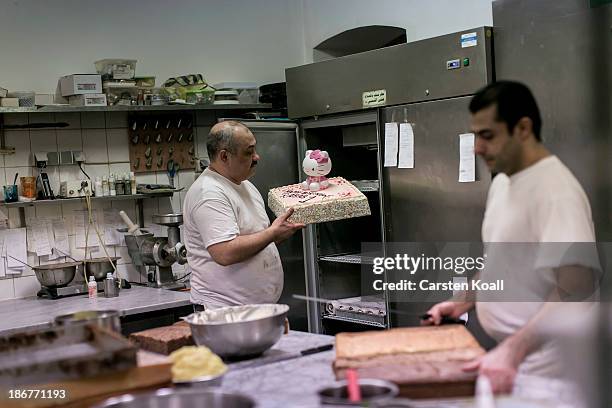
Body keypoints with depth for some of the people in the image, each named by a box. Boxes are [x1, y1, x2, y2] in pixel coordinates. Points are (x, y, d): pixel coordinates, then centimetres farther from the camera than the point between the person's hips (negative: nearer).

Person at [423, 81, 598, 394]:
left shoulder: (556, 189, -20)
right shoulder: (502, 182, 7)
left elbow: (576, 287, -29)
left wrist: (513, 351, -37)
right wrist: (463, 301, 8)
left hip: (541, 370, -8)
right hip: (503, 355, 8)